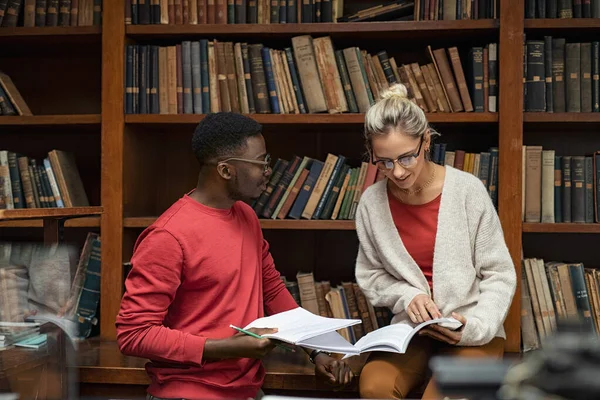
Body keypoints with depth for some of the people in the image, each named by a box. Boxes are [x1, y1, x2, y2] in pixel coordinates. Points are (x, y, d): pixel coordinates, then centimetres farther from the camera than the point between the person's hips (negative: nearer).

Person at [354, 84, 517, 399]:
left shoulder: (467, 190, -10)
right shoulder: (372, 202, -2)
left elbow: (499, 276, -4)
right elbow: (370, 276, 10)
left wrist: (475, 326, -21)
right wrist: (407, 296, -11)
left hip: (472, 333, -2)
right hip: (410, 329, 2)